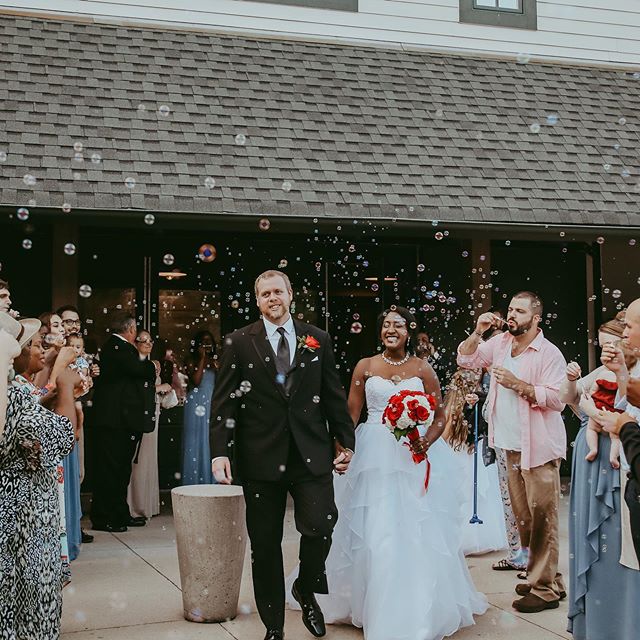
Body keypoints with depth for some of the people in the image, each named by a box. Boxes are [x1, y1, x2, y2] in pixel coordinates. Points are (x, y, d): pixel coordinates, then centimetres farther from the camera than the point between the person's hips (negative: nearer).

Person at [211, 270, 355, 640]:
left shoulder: (318, 339, 8)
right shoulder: (239, 342, 3)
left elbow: (335, 397, 11)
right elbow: (225, 401, 0)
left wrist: (345, 442, 9)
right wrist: (220, 451, -8)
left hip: (312, 454, 1)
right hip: (260, 457, 0)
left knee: (321, 526, -15)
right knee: (265, 544, 7)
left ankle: (307, 590, 16)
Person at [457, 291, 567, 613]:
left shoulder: (549, 353, -11)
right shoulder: (500, 343, 9)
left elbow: (557, 399, -17)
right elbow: (465, 359, 13)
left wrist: (517, 384, -22)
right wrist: (477, 332, -3)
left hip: (539, 448, -7)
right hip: (511, 446, 7)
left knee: (541, 517, -6)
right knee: (522, 516, 13)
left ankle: (545, 588, 0)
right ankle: (543, 576, 25)